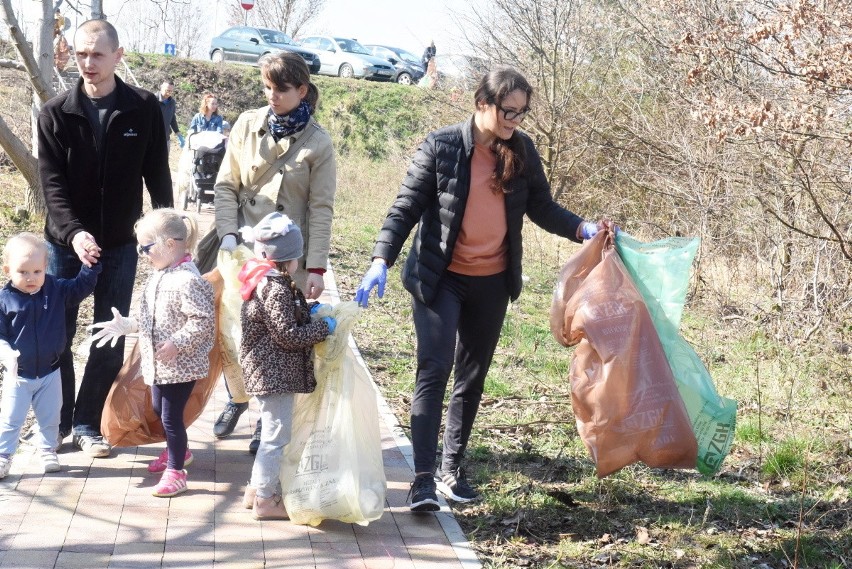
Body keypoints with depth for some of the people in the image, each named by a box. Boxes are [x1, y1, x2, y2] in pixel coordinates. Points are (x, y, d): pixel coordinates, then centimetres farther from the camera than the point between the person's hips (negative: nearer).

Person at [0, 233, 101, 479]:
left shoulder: (56, 289, -7)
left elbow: (82, 287, 0)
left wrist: (90, 265, -15)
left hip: (49, 372, 2)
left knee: (50, 418, 17)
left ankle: (47, 451, 35)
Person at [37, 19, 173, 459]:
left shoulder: (144, 109, -4)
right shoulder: (56, 112, -5)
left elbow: (157, 176, 2)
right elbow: (52, 182, -11)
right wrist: (73, 232, -25)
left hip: (119, 245, 0)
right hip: (65, 242, 0)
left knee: (112, 342, 4)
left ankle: (86, 424, 19)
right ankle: (58, 422, 23)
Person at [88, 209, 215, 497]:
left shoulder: (187, 280, -24)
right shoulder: (159, 275, 6)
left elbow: (204, 321, -26)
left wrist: (176, 344, -28)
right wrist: (126, 325, 9)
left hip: (180, 364, -10)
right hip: (159, 363, 10)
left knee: (171, 415, -2)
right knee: (159, 409, 23)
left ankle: (176, 471, 12)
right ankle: (177, 451, 45)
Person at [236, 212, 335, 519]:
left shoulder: (263, 281, 8)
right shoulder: (276, 290, -22)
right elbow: (288, 335, -22)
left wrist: (308, 310, 10)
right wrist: (323, 327, -12)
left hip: (267, 370, 11)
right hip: (275, 374, -11)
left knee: (273, 431, 22)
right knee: (276, 434, 0)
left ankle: (257, 488, 32)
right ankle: (265, 499, 9)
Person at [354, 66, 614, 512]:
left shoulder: (522, 150, 0)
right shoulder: (441, 146, -11)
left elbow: (542, 208, 9)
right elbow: (406, 208, -9)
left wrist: (582, 229, -8)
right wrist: (381, 260, -21)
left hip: (492, 282, 4)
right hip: (439, 279, -4)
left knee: (472, 377, 11)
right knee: (434, 369, -13)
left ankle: (452, 470, 23)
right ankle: (423, 477, -12)